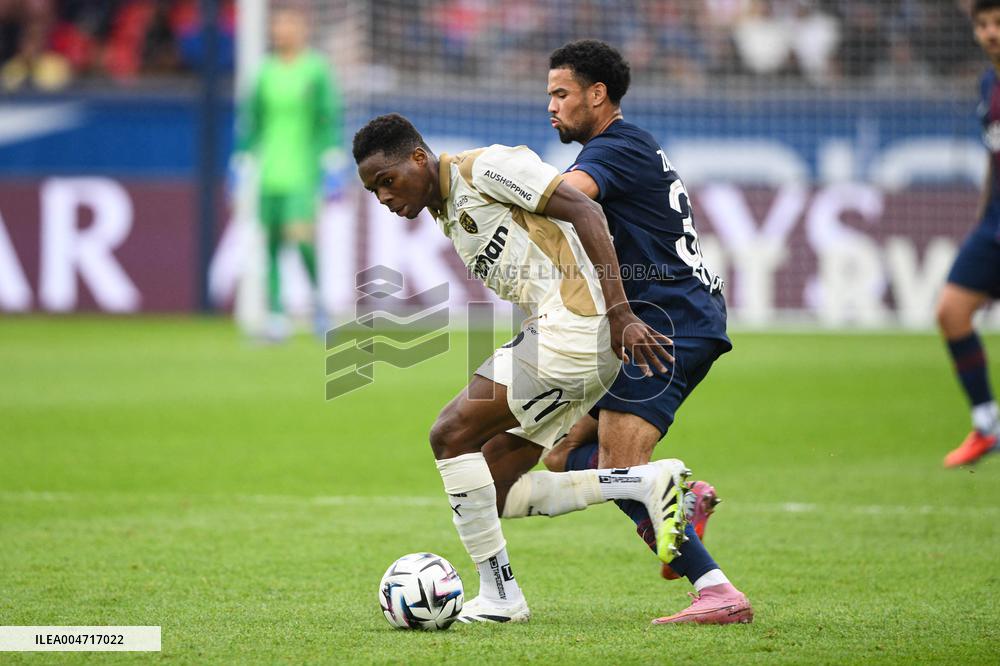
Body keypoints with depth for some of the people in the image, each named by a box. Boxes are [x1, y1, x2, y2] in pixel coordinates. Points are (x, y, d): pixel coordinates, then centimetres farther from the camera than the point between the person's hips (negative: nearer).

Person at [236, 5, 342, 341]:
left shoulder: (317, 70, -1)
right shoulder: (265, 72, 11)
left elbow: (331, 118, -4)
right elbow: (249, 121, 16)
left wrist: (333, 161, -11)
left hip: (303, 170, -4)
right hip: (268, 171, 4)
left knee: (300, 232, -19)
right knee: (270, 242, 0)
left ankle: (317, 289, 5)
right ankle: (275, 314, 5)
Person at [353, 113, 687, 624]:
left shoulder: (482, 167, -5)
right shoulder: (446, 218, 23)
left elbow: (584, 212, -12)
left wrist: (619, 314, -19)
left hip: (572, 324, -10)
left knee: (452, 434, -12)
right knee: (496, 487, 5)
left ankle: (499, 596, -9)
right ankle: (650, 482, 1)